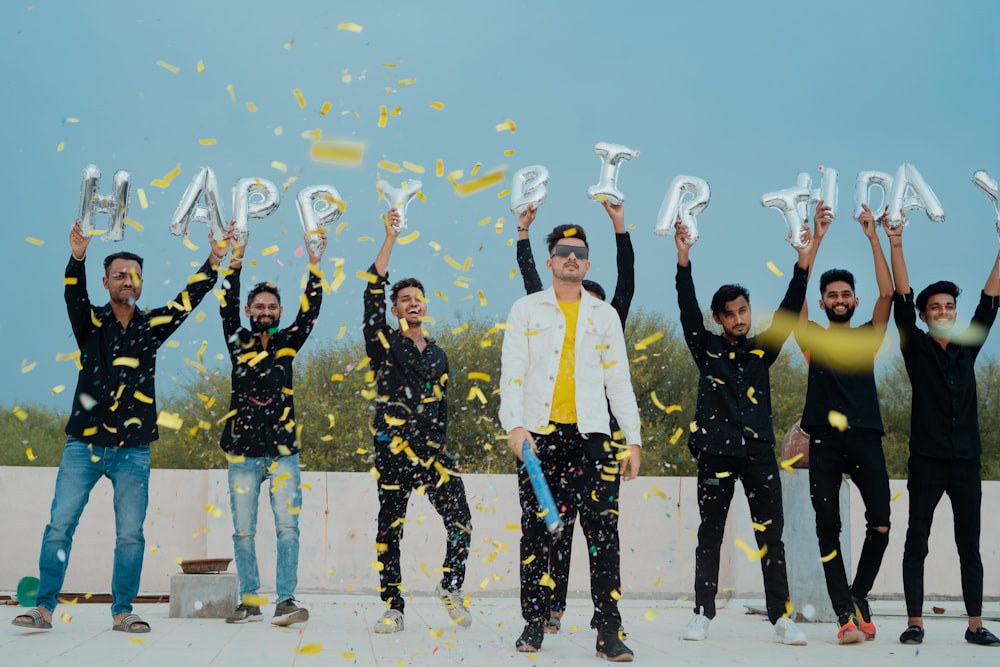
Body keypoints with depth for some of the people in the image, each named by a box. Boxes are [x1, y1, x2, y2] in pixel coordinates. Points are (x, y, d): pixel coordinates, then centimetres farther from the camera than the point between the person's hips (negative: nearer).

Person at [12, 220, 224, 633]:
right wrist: (77, 258, -36)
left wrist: (214, 261, -14)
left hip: (133, 449, 1)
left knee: (131, 534, 1)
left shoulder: (151, 325, 7)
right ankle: (44, 608, 11)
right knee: (60, 525, 0)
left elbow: (188, 300, -1)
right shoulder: (91, 322, 2)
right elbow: (74, 295, -17)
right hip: (84, 443, -1)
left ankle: (122, 612, 11)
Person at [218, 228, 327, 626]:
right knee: (243, 530, 4)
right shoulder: (238, 342, 8)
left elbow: (310, 312, -2)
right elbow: (227, 307, -3)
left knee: (287, 528, -6)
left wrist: (314, 267, -11)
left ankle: (286, 600, -4)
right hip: (243, 452, 0)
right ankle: (249, 601, 13)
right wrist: (236, 261, -12)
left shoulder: (288, 343, 9)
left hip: (283, 451, 0)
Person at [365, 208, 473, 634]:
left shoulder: (438, 355, 16)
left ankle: (450, 587, 14)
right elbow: (373, 293, -12)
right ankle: (393, 609, 15)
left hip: (434, 451, 3)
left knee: (461, 523, -8)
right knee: (389, 531, 3)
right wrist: (390, 239, -16)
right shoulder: (384, 344, 2)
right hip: (393, 453, -3)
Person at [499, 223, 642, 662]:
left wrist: (634, 439, 7)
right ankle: (534, 624, 14)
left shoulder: (604, 315, 15)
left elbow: (619, 380, 14)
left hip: (591, 434, 1)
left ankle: (609, 632, 0)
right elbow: (512, 372, 1)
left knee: (604, 531, -5)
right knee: (536, 531, 4)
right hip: (539, 433, -1)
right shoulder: (527, 310, 10)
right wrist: (513, 425, -13)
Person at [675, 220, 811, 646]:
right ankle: (703, 614, 14)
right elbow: (688, 309, -6)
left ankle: (781, 618, 6)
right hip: (716, 451, -1)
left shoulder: (762, 350, 11)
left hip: (758, 451, 1)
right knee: (710, 535, 5)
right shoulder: (707, 348, 6)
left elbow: (789, 311, 2)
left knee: (771, 535, 0)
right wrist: (683, 259, -15)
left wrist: (802, 262, -7)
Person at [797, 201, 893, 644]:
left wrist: (873, 238, -1)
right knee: (828, 530, -4)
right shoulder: (813, 338, 11)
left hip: (865, 439, 1)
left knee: (880, 526, -6)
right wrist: (816, 239, -3)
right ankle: (845, 614, 2)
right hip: (825, 442, -1)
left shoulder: (868, 336, 15)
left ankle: (859, 597, 18)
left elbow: (887, 293, 2)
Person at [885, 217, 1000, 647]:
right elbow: (901, 298, -5)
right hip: (926, 461, -3)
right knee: (916, 542, 1)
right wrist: (895, 245, -11)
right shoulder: (916, 347, 2)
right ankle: (915, 623, 7)